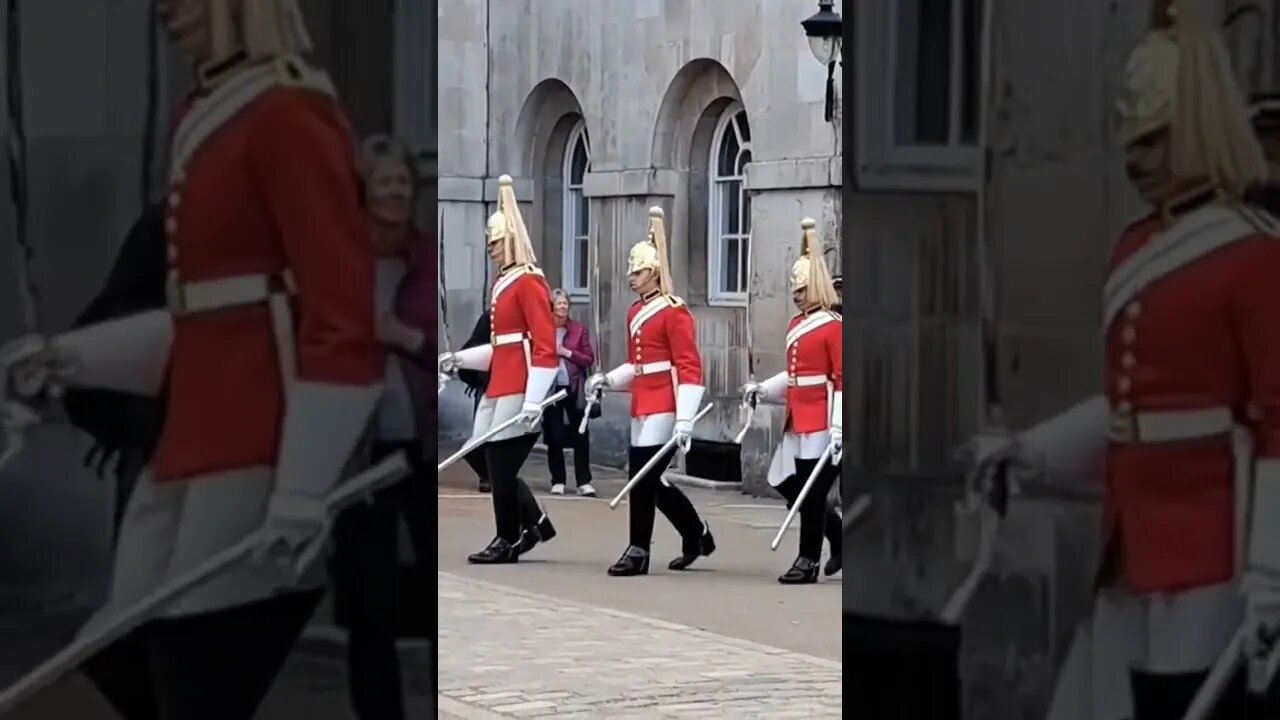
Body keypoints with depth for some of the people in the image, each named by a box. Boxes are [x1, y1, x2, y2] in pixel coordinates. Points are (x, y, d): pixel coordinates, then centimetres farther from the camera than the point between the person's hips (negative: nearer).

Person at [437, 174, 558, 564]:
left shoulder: (529, 283, -13)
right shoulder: (503, 283, 16)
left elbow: (545, 349, -19)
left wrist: (533, 402, -24)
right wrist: (458, 359, 11)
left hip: (517, 394, -9)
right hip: (498, 390, 9)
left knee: (503, 466, -3)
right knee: (494, 463, 9)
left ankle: (507, 542, 8)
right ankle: (536, 524, 21)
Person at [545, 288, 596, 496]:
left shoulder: (579, 329, 2)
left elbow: (589, 358, 1)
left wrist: (567, 353, -11)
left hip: (573, 389, 1)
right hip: (551, 388, -1)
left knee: (580, 436, 0)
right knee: (554, 436, 5)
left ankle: (584, 482, 5)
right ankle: (557, 481, 14)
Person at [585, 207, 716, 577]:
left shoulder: (674, 313, -12)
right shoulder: (635, 312, 14)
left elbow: (690, 369, -17)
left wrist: (685, 420, -23)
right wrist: (608, 379, 2)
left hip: (663, 408, -9)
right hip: (643, 407, 9)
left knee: (642, 477, -9)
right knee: (651, 478, 12)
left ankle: (638, 552, -1)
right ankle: (697, 534, 27)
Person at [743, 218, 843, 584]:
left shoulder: (833, 327, -12)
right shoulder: (796, 325, 13)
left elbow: (844, 381, -15)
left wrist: (838, 431, -20)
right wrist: (763, 389, 6)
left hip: (822, 425, -9)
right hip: (798, 422, 9)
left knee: (811, 491, -3)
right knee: (788, 485, 10)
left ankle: (808, 560, 7)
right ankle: (838, 538, 25)